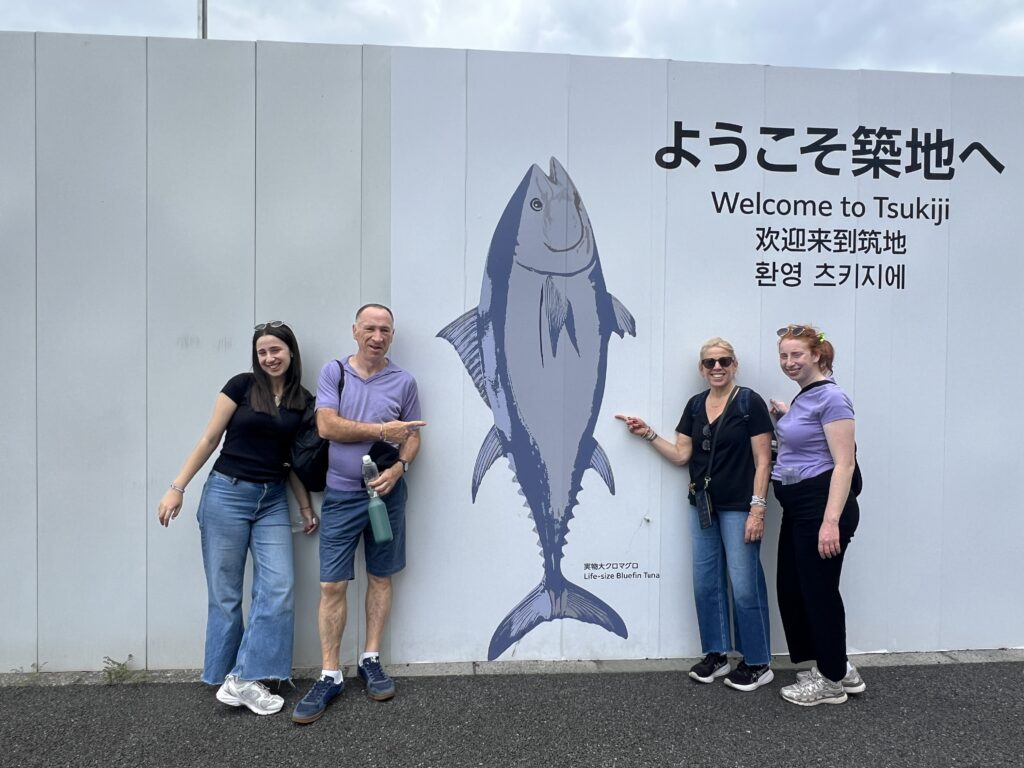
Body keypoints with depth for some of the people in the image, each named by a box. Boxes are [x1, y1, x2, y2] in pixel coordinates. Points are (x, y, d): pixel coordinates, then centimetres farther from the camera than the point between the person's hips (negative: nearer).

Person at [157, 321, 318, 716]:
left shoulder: (303, 401, 6)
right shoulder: (241, 385, -4)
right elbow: (209, 439, -1)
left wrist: (306, 506, 8)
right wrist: (177, 488, -4)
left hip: (273, 502, 3)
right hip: (226, 494, -3)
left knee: (278, 588, -6)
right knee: (225, 593, 4)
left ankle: (243, 679, 3)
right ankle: (229, 679, 17)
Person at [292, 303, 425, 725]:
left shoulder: (403, 381, 3)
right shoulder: (333, 371, 0)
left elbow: (412, 437, 6)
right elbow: (327, 426, -11)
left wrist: (399, 467, -13)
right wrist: (382, 429, -13)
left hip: (387, 491, 1)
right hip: (341, 494, -1)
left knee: (380, 578, 11)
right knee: (331, 585, 0)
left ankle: (371, 660, 26)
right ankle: (330, 676, 11)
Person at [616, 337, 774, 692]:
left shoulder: (749, 403, -8)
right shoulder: (695, 405, 8)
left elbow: (762, 461, -10)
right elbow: (681, 455, 9)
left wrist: (758, 509, -15)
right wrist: (648, 434, 0)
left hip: (738, 508, -6)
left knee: (744, 586, -1)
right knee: (706, 583, 10)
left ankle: (758, 664, 16)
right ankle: (716, 655, 25)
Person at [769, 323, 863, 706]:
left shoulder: (831, 398, -15)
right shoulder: (804, 396, 13)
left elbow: (844, 463, -20)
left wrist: (831, 521, -26)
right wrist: (786, 416, 17)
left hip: (822, 506, -10)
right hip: (798, 509, 10)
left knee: (818, 589, 3)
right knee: (792, 588, 15)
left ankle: (832, 680, 22)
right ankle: (837, 668, 30)